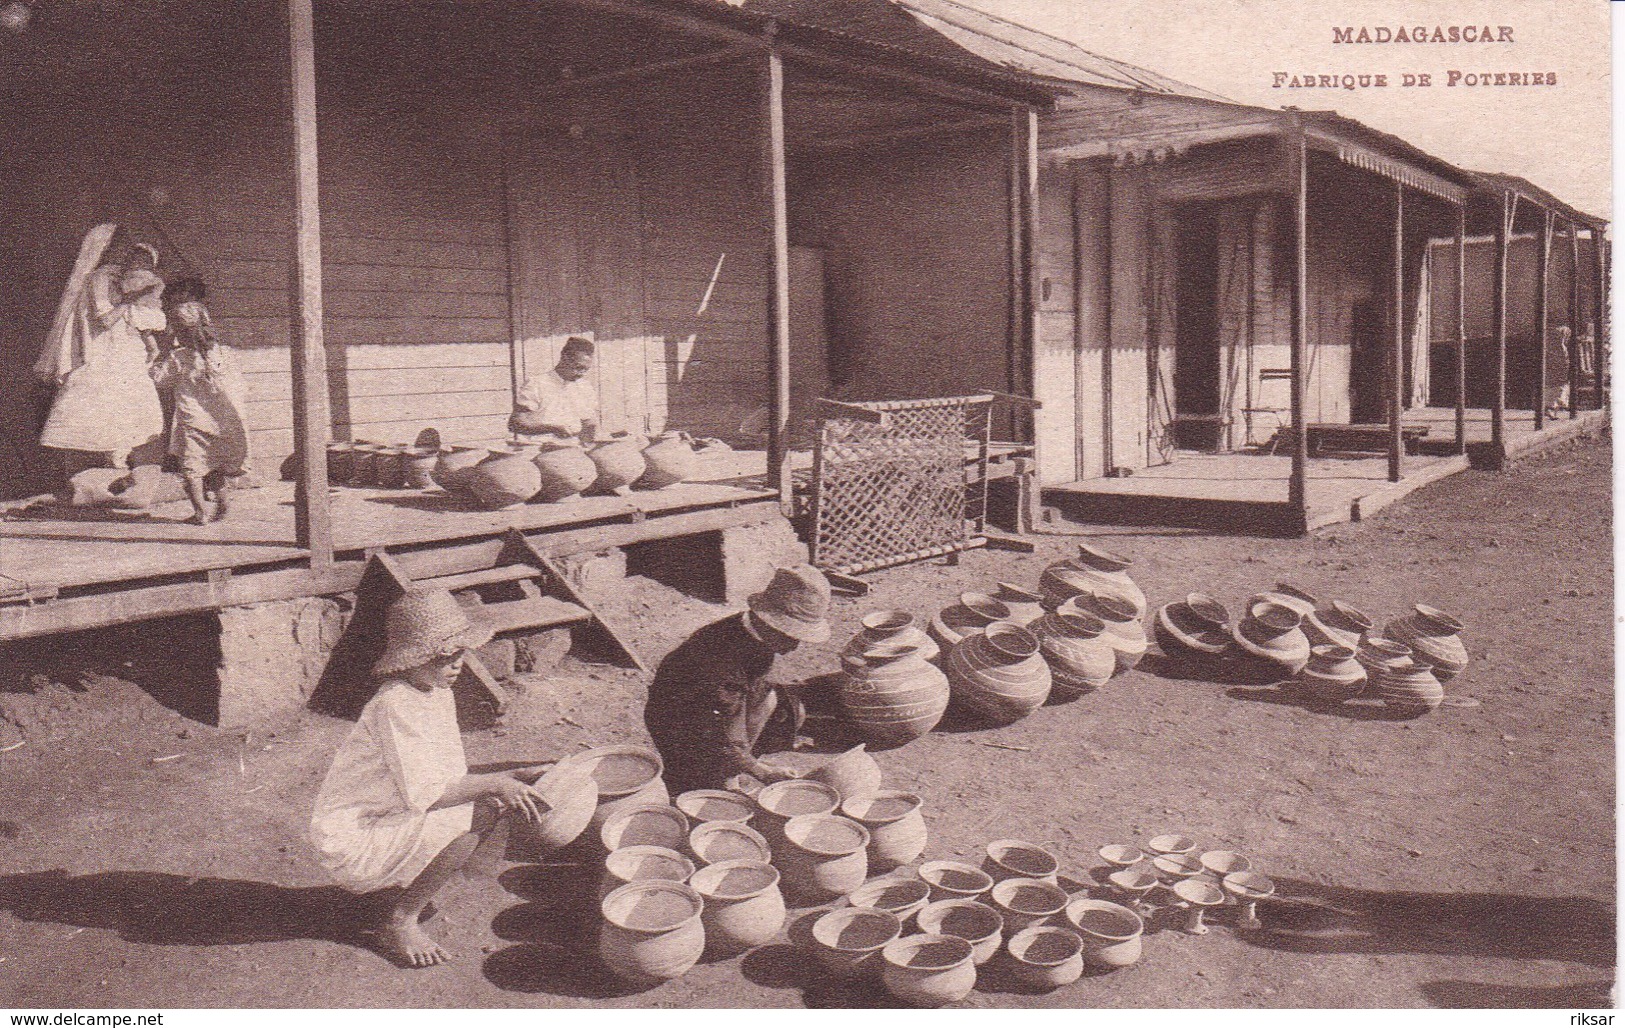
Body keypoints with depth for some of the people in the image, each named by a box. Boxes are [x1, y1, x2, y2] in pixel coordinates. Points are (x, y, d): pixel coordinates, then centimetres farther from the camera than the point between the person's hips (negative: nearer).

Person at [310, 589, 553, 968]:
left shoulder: (439, 694, 4)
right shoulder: (395, 706, -25)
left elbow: (450, 777, 9)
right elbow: (422, 794, -28)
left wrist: (500, 782, -8)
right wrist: (492, 784, -27)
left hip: (394, 820, 9)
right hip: (351, 842, -9)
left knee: (489, 808, -2)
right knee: (462, 824, -26)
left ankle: (390, 890, 8)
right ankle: (399, 920, -6)